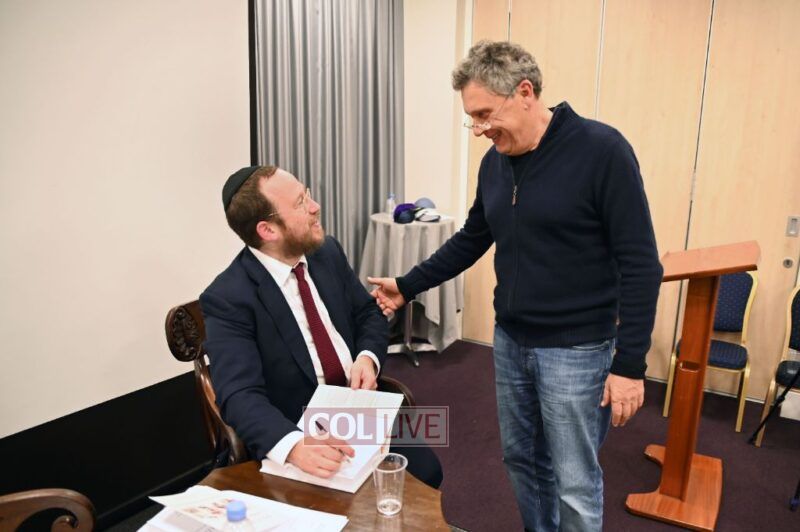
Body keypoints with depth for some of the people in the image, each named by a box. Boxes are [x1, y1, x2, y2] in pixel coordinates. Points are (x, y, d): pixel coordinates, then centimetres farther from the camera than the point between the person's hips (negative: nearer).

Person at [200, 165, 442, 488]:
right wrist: (294, 445, -44)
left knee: (426, 471, -9)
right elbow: (240, 396, -26)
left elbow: (369, 314, 11)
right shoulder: (227, 299, -17)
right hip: (296, 431, -5)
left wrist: (367, 357, -11)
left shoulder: (327, 252, 1)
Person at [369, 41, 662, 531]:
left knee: (575, 483, 6)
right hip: (510, 342, 6)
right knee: (523, 459, 20)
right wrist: (407, 286, 13)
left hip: (575, 350, -6)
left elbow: (640, 265, -16)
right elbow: (470, 240, 16)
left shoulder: (602, 150, -16)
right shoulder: (495, 162, 4)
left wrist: (630, 364, -16)